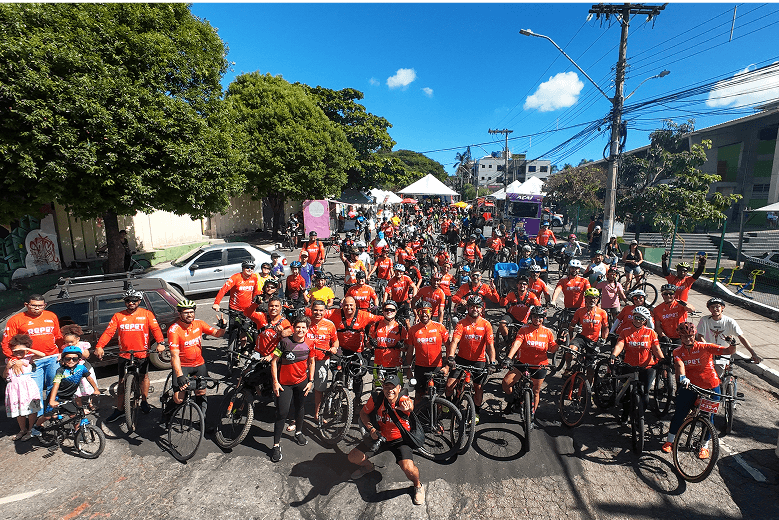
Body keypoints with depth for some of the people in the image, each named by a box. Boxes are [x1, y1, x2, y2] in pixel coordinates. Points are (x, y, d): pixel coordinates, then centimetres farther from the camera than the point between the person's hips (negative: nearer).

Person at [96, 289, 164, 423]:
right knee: (122, 381, 6)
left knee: (144, 377, 14)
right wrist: (99, 346, -21)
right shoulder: (118, 316, 3)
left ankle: (144, 401, 34)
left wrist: (160, 343, -27)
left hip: (142, 353, -1)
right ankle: (119, 410, 19)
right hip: (124, 354, 1)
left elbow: (155, 329, -12)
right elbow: (109, 332, -6)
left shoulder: (146, 314, -3)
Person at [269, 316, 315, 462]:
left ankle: (298, 433, 43)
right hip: (284, 383, -3)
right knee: (282, 412, -5)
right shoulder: (285, 342, -18)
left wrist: (310, 381, 4)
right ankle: (276, 445, 10)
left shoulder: (309, 344, -7)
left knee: (300, 407, 19)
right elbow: (274, 361, -11)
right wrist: (275, 382, -12)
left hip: (302, 381, 4)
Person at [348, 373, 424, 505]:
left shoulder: (403, 400, -26)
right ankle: (368, 466, 33)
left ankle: (418, 486, 10)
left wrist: (407, 408, -74)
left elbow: (410, 407, -50)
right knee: (353, 457, -5)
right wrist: (372, 429, -14)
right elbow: (363, 413, 1)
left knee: (408, 468, -28)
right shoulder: (376, 398, -16)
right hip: (380, 437, 4)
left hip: (400, 440, -4)